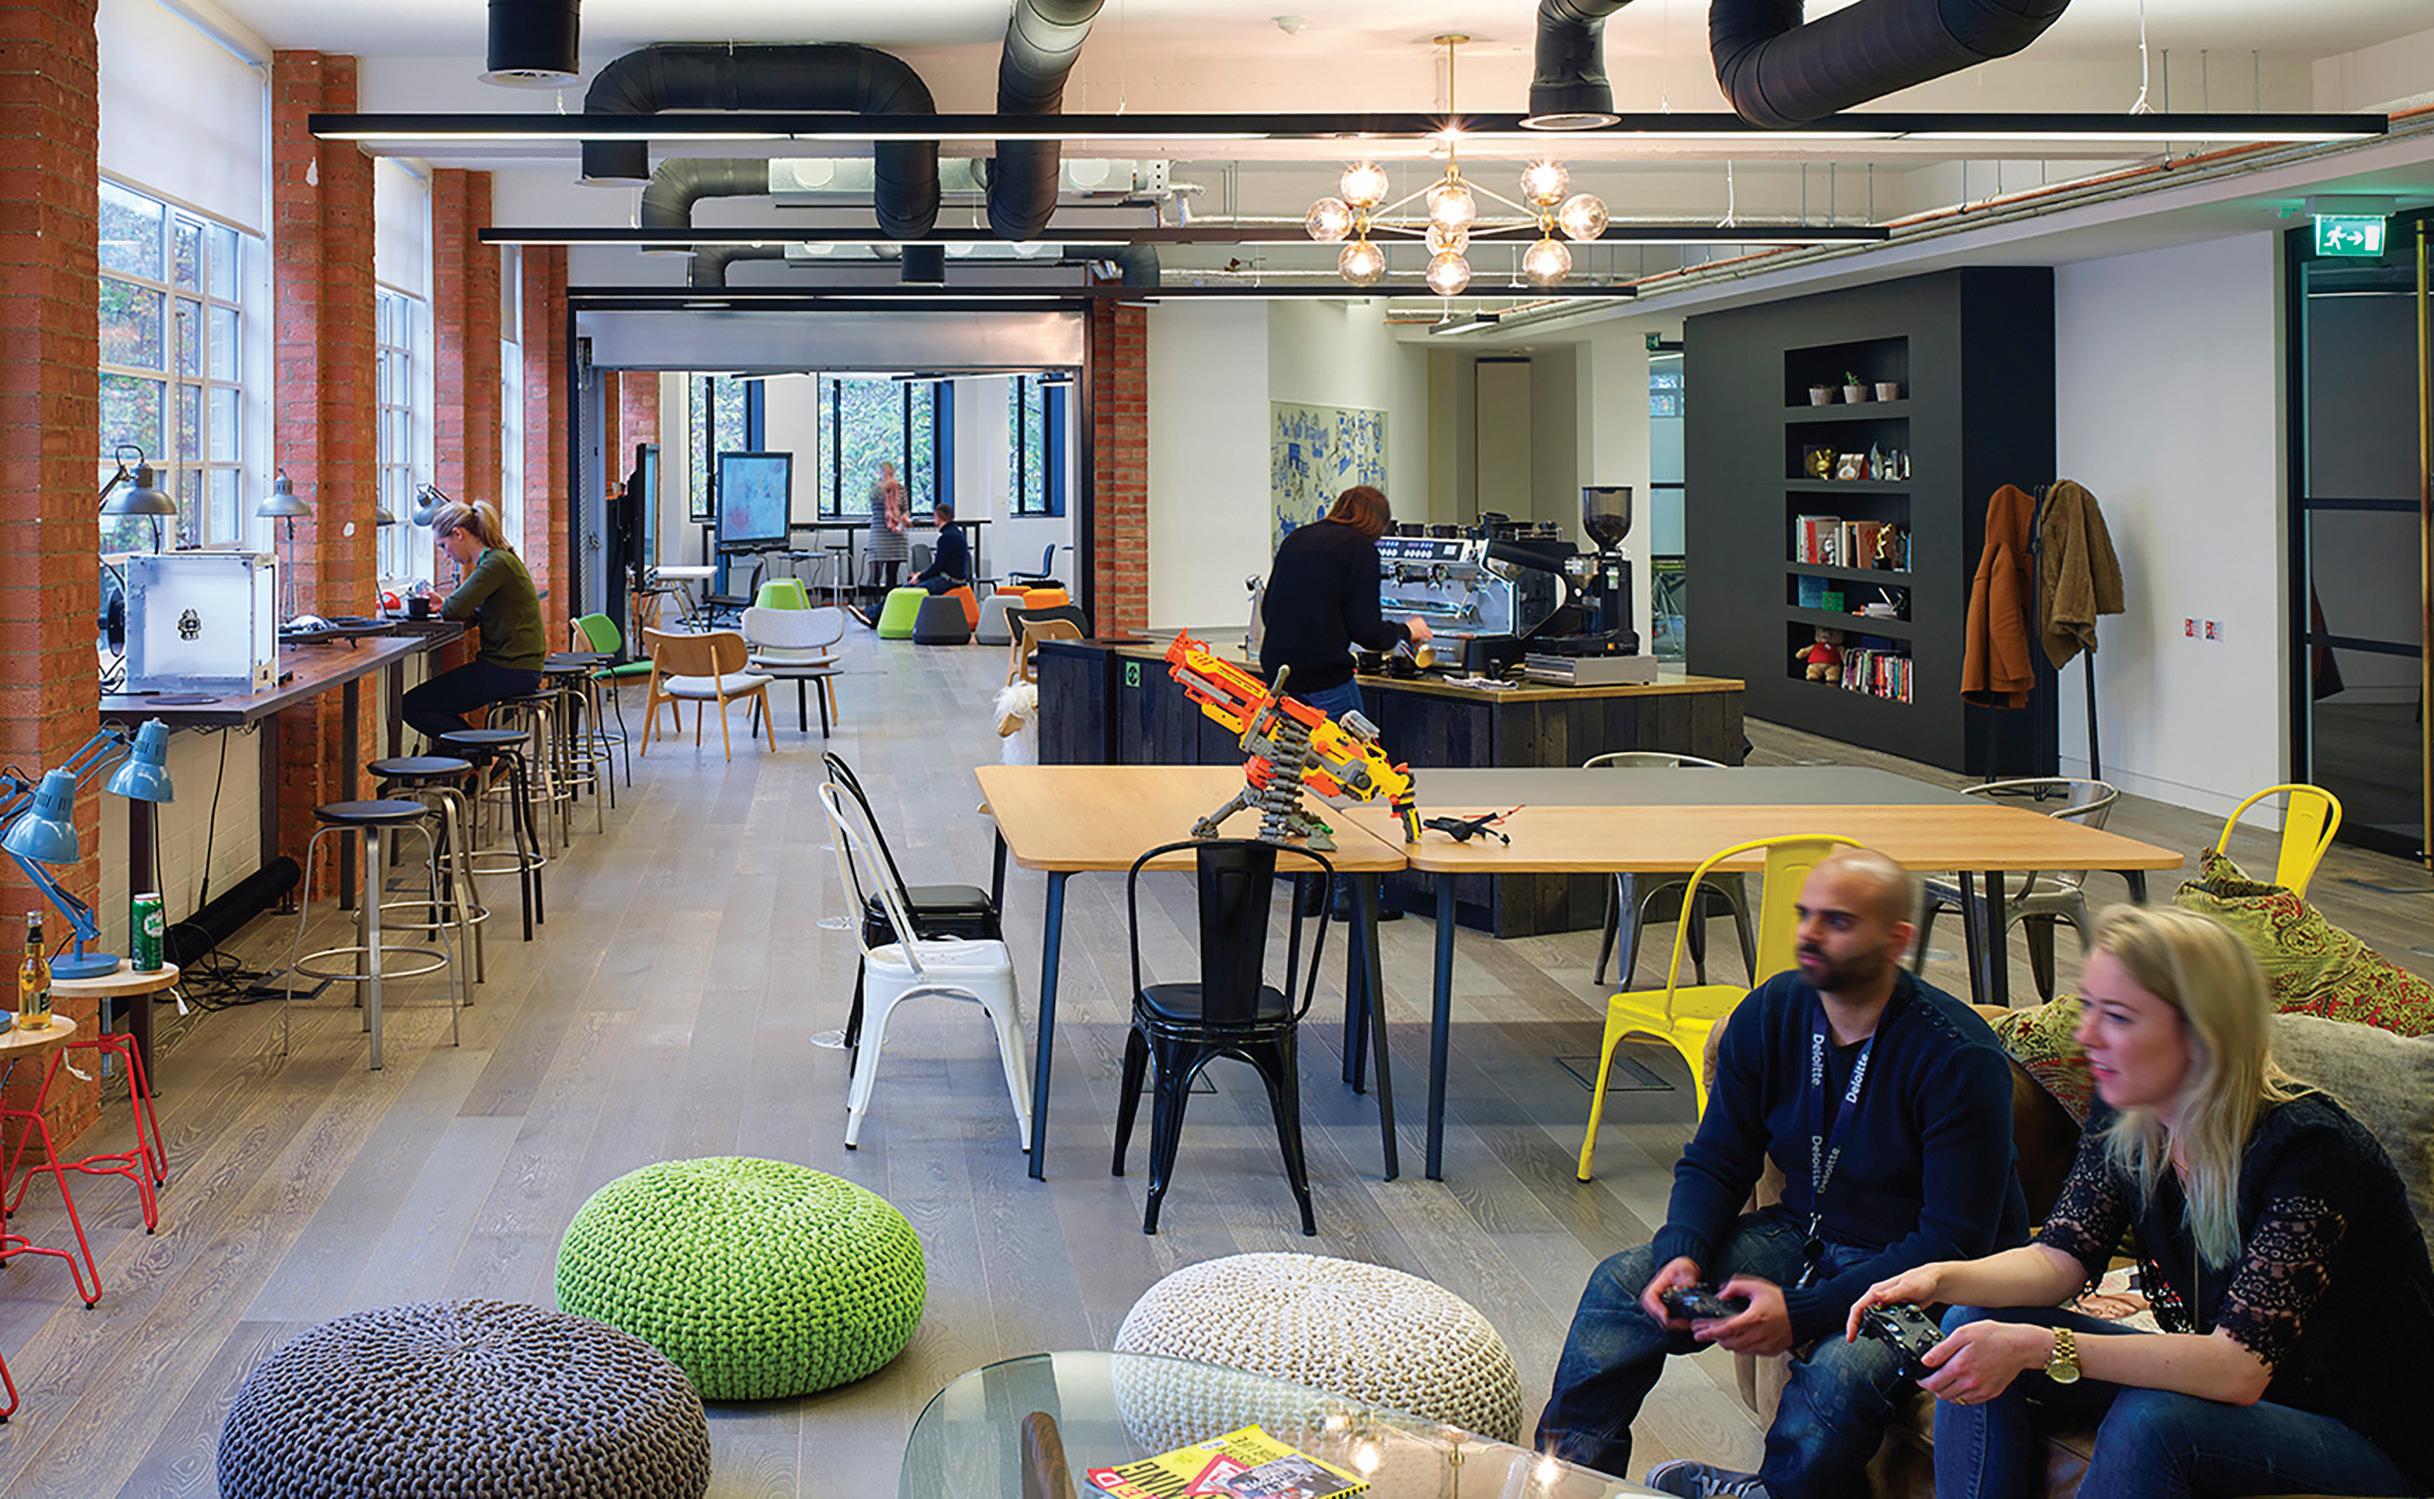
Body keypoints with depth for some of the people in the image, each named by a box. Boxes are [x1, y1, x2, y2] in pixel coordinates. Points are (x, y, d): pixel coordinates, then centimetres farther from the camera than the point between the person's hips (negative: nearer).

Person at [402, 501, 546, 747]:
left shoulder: (497, 563, -16)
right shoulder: (498, 558, 16)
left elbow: (456, 609, -23)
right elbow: (473, 611, 20)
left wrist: (443, 607, -1)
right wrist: (442, 605, 4)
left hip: (510, 669, -10)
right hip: (515, 664, 10)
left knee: (412, 706, -11)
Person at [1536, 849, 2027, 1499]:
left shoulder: (1960, 1057, -22)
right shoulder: (1770, 1013, -4)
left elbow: (1955, 1239, -22)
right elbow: (1714, 1162, 5)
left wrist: (1804, 1313, -29)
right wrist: (1682, 1254, -18)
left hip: (1918, 1271, -6)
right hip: (1804, 1237, 6)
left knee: (1844, 1369, -35)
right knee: (1623, 1281, -10)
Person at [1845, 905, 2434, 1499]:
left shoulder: (2307, 1149, -28)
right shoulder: (2124, 1118, -6)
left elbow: (2239, 1366, -34)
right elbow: (2059, 1258, -1)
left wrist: (2038, 1348, -42)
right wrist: (1942, 1277, -23)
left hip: (2369, 1443, -7)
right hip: (2216, 1383, 7)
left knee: (2149, 1422, -35)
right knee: (1977, 1323, -7)